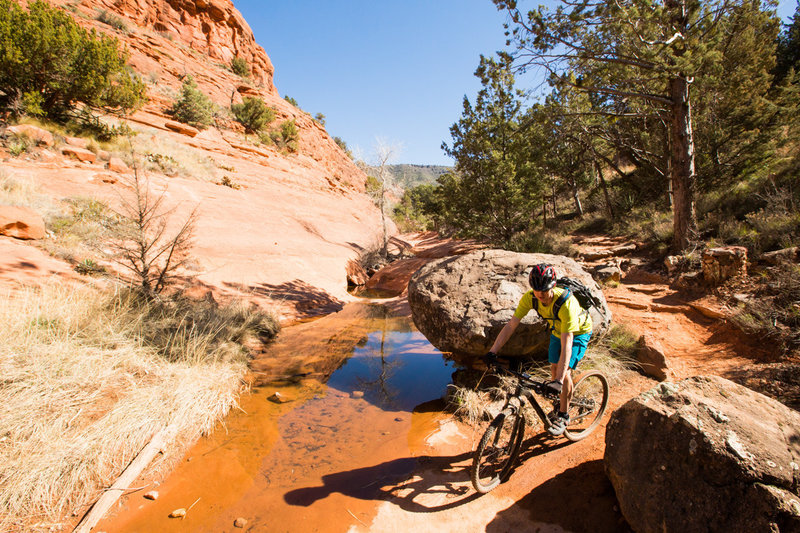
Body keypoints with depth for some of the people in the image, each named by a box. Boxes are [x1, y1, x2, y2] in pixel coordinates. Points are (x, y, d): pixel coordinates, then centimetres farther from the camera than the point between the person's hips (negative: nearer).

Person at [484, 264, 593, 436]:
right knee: (554, 368, 4)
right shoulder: (529, 298, -28)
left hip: (578, 332, -5)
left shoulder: (566, 302, -42)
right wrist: (493, 352, -35)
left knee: (564, 372, -14)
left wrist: (559, 380, -49)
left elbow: (566, 345, -44)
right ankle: (560, 403, 31)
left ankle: (563, 416, 5)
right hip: (557, 330, 5)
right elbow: (511, 325, -27)